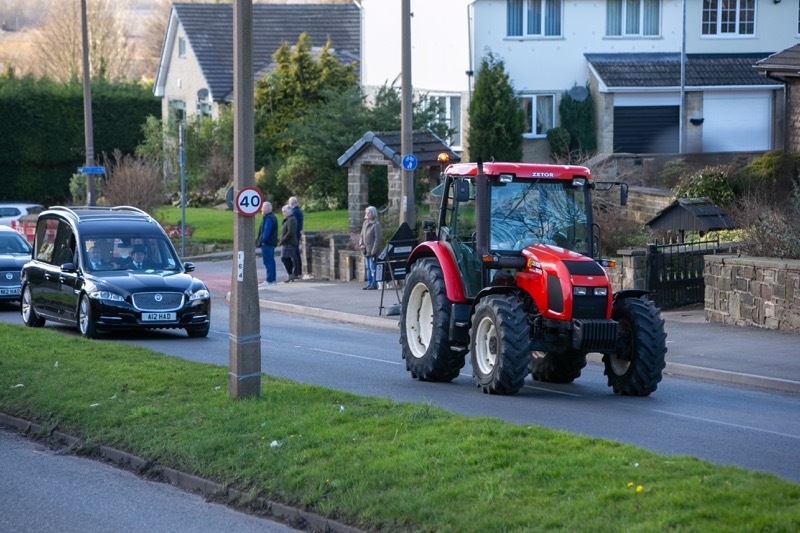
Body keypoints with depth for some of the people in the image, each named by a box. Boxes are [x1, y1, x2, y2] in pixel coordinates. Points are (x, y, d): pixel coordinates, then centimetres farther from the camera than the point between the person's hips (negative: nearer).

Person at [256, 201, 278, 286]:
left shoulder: (268, 218, -18)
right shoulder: (273, 217, 16)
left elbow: (266, 231, -23)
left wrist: (263, 240, -17)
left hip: (267, 243, -11)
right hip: (272, 243, 11)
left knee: (268, 262, -9)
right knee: (271, 261, 15)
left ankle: (269, 280, -9)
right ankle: (272, 279, 20)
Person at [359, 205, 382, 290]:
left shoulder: (376, 224, -10)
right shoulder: (365, 223, 14)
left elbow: (378, 238, -13)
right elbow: (362, 236, 22)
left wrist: (374, 250, -17)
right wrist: (361, 244, 4)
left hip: (373, 251, -8)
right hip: (366, 250, 8)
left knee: (373, 267, -7)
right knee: (368, 267, 11)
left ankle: (374, 284, -4)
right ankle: (369, 283, 16)